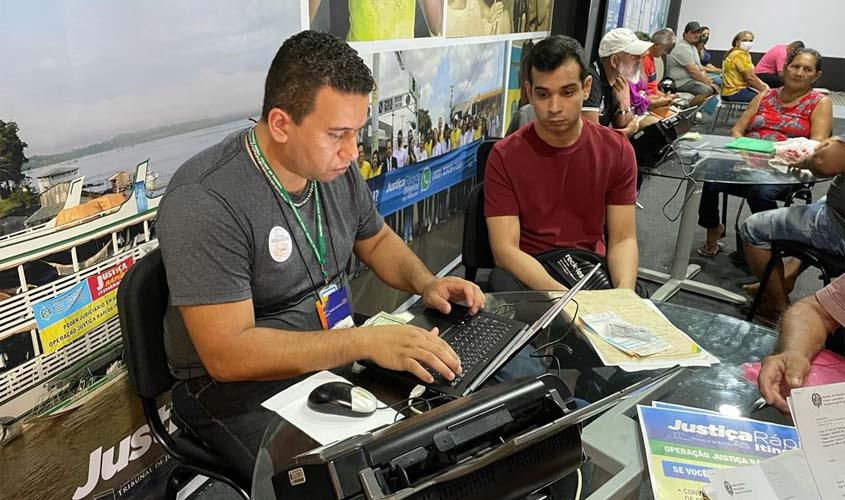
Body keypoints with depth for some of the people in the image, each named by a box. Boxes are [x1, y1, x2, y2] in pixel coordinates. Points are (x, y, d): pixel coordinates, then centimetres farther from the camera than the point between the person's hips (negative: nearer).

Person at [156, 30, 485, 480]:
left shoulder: (334, 168, -3)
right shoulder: (204, 201, -26)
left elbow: (376, 240, 15)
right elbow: (227, 354, -28)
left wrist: (424, 283, -5)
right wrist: (365, 341, -32)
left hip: (337, 354, 7)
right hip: (240, 386, -6)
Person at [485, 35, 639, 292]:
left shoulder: (616, 150, -1)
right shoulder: (504, 157, -10)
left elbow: (623, 240, -2)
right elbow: (505, 249, -16)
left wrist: (623, 294, -23)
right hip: (525, 274, 0)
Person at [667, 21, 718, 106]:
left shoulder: (692, 47, 20)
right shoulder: (683, 48, -14)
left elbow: (700, 69, 19)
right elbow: (693, 71, -19)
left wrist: (710, 82, 4)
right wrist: (709, 83, -13)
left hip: (690, 80, 11)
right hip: (681, 82, -11)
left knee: (716, 87, 5)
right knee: (707, 90, -29)